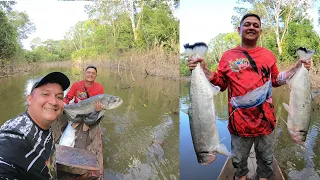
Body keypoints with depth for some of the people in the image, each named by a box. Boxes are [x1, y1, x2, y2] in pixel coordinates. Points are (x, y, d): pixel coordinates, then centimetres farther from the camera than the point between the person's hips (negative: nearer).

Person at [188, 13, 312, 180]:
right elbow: (221, 83, -1)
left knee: (266, 157, 21)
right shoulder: (228, 56, -2)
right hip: (240, 119, -2)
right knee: (239, 158, 18)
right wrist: (203, 69, -14)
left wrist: (297, 67, 2)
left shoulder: (268, 55, 5)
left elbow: (276, 80, 12)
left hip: (265, 117, 2)